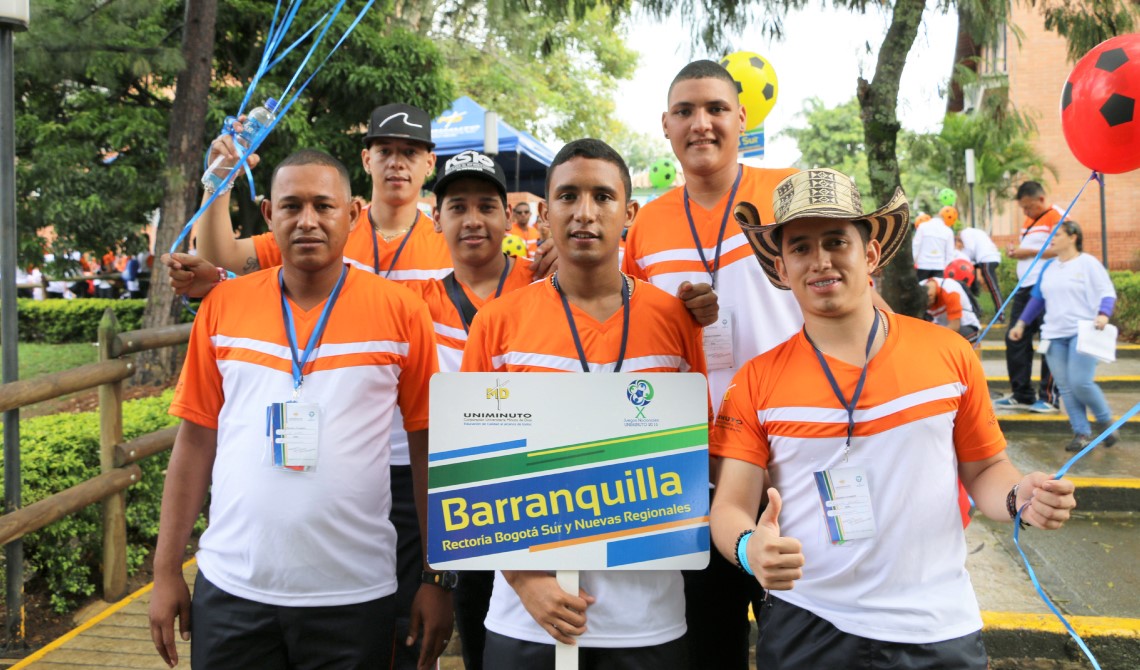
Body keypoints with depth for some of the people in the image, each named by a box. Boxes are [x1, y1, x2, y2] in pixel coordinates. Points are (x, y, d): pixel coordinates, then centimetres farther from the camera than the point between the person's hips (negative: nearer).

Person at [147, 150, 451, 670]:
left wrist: (436, 580, -2)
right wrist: (166, 572, 6)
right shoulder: (223, 306, 1)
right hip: (231, 591, 2)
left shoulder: (400, 312, -5)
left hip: (355, 597, -1)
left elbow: (430, 449, -2)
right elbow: (196, 441, 6)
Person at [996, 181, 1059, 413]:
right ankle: (1022, 395, 18)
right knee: (1015, 340, 9)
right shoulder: (1028, 221, 21)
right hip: (1025, 287, 10)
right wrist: (1015, 251, 8)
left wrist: (1029, 252, -17)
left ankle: (1049, 397, 5)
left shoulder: (1056, 217, -9)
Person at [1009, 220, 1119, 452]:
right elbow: (1037, 298, 21)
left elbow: (1107, 291, -6)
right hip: (1054, 335, 6)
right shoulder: (1049, 267, 15)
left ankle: (1106, 421, 10)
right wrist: (1021, 323, 17)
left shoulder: (1087, 262, -1)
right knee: (1065, 388, 1)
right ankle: (1081, 433, 7)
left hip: (1082, 333, -5)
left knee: (1080, 383, -15)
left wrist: (1103, 314, -24)